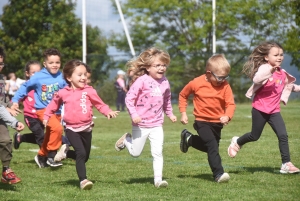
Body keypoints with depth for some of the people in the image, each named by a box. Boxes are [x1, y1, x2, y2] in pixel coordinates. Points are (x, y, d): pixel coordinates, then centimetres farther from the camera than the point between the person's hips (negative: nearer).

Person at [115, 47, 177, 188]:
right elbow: (129, 98, -15)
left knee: (158, 153, -5)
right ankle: (126, 140, 39)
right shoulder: (142, 80, -16)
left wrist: (170, 114, 19)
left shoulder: (165, 82, 3)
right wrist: (133, 114, -22)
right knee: (135, 153, 10)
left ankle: (158, 179, 0)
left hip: (157, 125, 4)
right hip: (141, 125, -4)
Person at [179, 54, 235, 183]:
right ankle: (218, 173, -21)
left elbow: (230, 104, -13)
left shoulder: (225, 86, -8)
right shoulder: (197, 83, -12)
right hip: (202, 122, -5)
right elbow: (183, 95, 4)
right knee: (212, 146, -22)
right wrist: (183, 113, -1)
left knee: (209, 147, 21)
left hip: (217, 123, 5)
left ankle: (188, 139, 44)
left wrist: (227, 116, -33)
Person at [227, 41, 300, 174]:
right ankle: (237, 142, 40)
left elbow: (289, 86, 26)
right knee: (254, 136, 10)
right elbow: (256, 80, -37)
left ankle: (286, 164, -5)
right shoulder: (264, 68, -15)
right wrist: (270, 71, -50)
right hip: (260, 109, -5)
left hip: (274, 111, 5)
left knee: (283, 135, -9)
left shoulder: (282, 73, 7)